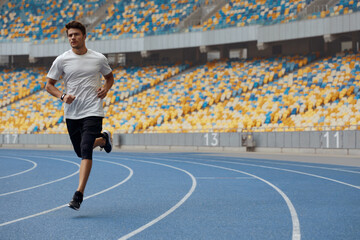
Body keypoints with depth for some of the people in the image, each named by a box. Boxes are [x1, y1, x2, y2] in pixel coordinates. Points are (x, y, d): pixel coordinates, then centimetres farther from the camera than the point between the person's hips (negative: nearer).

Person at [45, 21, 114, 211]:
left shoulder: (99, 58, 1)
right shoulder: (61, 60, 0)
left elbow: (110, 77, 19)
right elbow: (49, 85, 6)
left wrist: (105, 89, -2)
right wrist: (62, 96, -13)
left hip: (93, 112, -3)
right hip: (71, 114, 3)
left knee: (85, 151, -17)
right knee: (81, 152, 13)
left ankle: (79, 195, -17)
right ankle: (103, 138, 44)